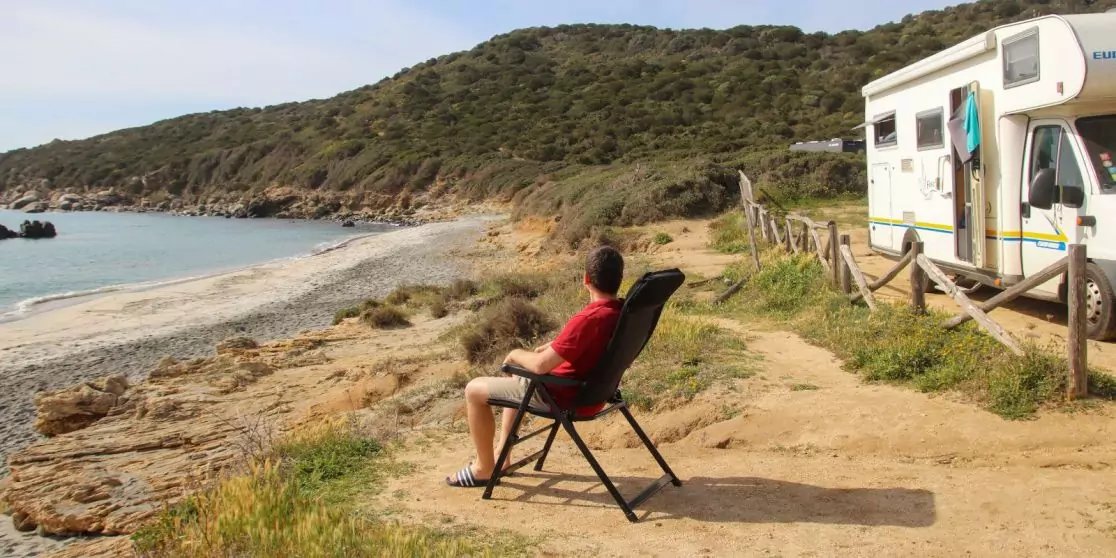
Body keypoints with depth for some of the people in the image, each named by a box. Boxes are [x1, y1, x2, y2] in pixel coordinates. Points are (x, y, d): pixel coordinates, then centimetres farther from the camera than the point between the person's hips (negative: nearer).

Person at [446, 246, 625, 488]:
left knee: (475, 389, 1)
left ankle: (484, 468, 14)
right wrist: (551, 347, 6)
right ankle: (502, 454, 32)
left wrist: (516, 354, -9)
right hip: (592, 389, 9)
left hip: (565, 397, -9)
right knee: (514, 377, 32)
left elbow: (540, 365, -29)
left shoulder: (588, 319, -31)